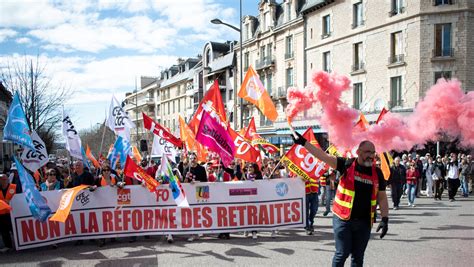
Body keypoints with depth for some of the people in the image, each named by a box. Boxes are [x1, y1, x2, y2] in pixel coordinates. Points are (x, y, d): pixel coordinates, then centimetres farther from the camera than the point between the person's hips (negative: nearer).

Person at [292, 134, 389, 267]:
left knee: (358, 256, 13)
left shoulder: (377, 173, 1)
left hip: (364, 222, 3)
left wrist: (385, 219, -3)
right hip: (343, 219, -3)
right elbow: (323, 156, -10)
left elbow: (382, 197, 6)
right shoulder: (347, 165, -6)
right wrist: (303, 142, -16)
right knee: (342, 253, 0)